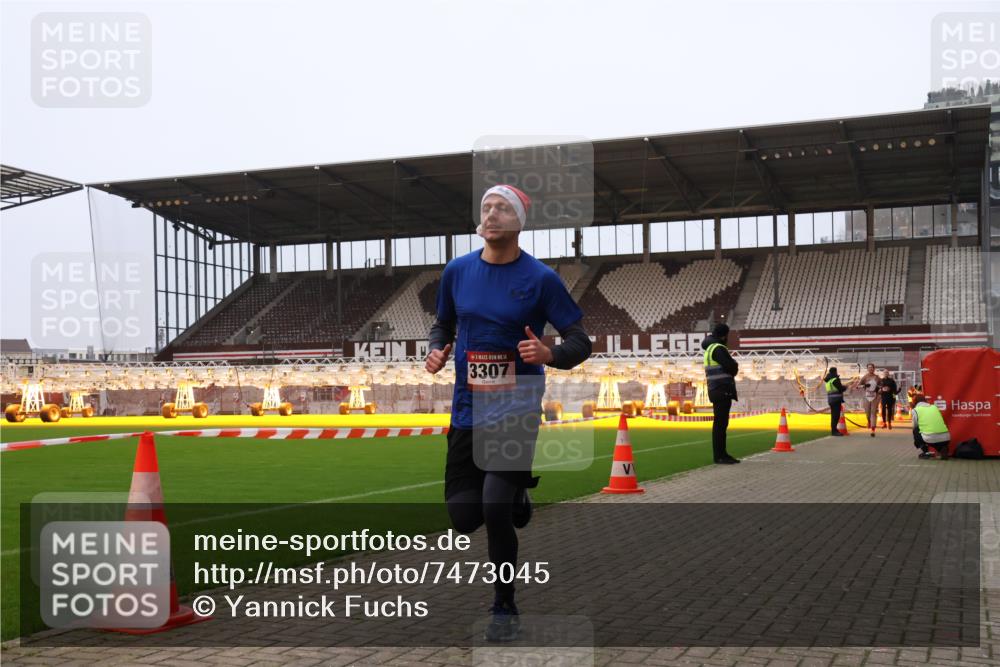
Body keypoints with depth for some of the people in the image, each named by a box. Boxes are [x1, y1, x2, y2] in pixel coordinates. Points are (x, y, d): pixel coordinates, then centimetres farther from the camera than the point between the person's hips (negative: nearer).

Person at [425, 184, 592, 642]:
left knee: (495, 512, -15)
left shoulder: (540, 278, -8)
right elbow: (443, 325, 18)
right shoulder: (458, 270, 3)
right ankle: (517, 491, 41)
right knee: (463, 517, 6)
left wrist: (549, 354, -27)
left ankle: (504, 609, 10)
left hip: (517, 411, -4)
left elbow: (581, 343, -6)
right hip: (468, 410, 4)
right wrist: (436, 351, -3)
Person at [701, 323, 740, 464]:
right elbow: (732, 367, -18)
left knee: (721, 423, 13)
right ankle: (718, 455, -7)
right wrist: (735, 366, 3)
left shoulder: (710, 348, 19)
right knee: (720, 423, -8)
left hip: (718, 391, 10)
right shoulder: (718, 348, -13)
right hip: (722, 390, -10)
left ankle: (722, 454, 19)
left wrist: (731, 368, 1)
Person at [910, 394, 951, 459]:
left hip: (930, 439, -4)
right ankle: (943, 449, 8)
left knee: (915, 431, 26)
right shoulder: (934, 407, 23)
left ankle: (925, 452, 13)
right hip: (945, 439, 4)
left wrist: (917, 443, 35)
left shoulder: (915, 410, 10)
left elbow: (915, 427, 18)